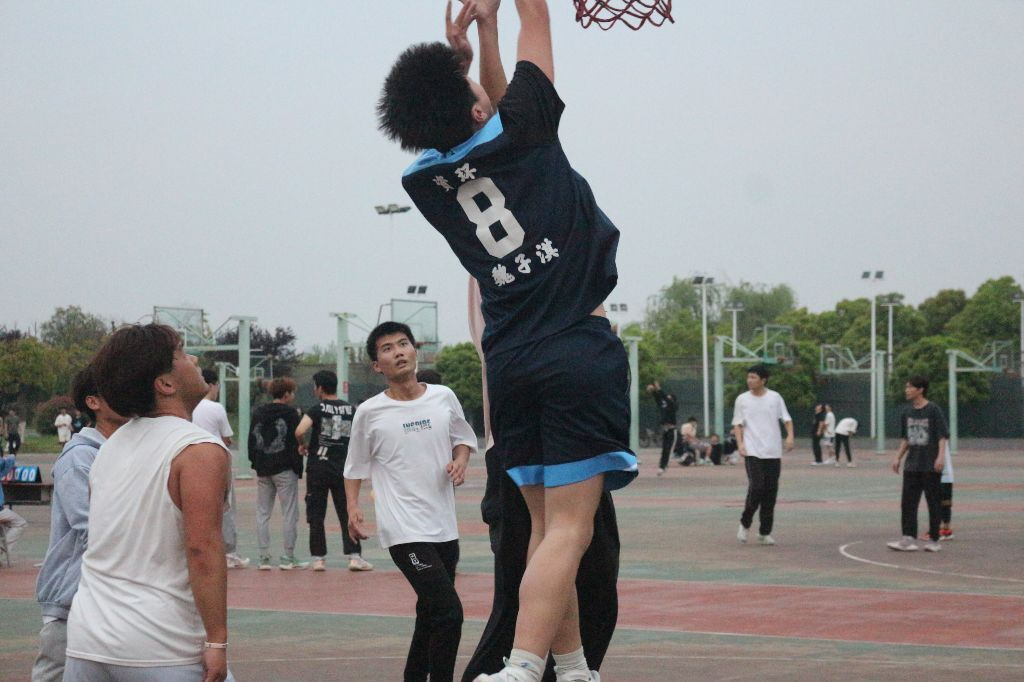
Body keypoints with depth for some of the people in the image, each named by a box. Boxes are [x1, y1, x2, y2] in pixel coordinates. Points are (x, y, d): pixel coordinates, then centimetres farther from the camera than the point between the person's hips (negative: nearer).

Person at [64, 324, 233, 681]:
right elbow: (202, 548, -19)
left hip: (86, 642, 7)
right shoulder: (200, 451, -11)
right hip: (161, 652, -7)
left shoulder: (110, 446, 13)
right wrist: (217, 641, -18)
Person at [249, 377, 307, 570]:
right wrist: (298, 468, -7)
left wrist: (256, 464, 13)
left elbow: (252, 441, 10)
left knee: (262, 513, 8)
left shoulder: (258, 413, 8)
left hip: (263, 469, 5)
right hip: (284, 470, -5)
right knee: (290, 514, 1)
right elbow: (295, 442, -12)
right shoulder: (290, 413, -8)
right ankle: (288, 558, 0)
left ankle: (264, 558, 6)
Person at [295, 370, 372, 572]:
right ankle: (354, 556, -3)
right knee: (346, 513, 5)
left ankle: (318, 558, 6)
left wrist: (302, 445, -2)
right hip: (342, 468, 2)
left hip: (318, 467, -2)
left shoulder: (317, 409, -7)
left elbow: (300, 431, -21)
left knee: (316, 515, 6)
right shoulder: (351, 409, 3)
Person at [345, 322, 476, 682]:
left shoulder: (443, 397, 6)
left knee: (430, 616, 15)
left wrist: (460, 461, 1)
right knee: (449, 612, -17)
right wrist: (353, 507, -5)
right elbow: (355, 466, 8)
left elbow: (464, 437, 21)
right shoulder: (369, 413, -3)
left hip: (444, 527, 5)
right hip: (405, 531, -5)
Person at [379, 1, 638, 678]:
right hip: (579, 351, -6)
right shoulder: (520, 132, -6)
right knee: (567, 532, -11)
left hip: (510, 362, 6)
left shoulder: (424, 182, 6)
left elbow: (493, 117, 27)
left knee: (549, 528, 13)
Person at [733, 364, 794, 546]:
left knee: (770, 492, 1)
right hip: (752, 451, -1)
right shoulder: (742, 399, 4)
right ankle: (745, 524, 7)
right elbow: (738, 424, 8)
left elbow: (786, 418, 7)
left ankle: (765, 533, 10)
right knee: (756, 487, -15)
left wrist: (790, 436, -10)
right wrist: (740, 444, -6)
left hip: (773, 452, 1)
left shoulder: (775, 398, 4)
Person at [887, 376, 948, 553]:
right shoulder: (907, 411, 10)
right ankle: (909, 539, -1)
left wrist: (941, 456, -23)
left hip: (931, 465, -6)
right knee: (908, 502, -1)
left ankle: (934, 540, 10)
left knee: (933, 502, 2)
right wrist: (898, 457, 13)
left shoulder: (933, 410, -8)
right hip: (912, 464, 6)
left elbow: (943, 436, -12)